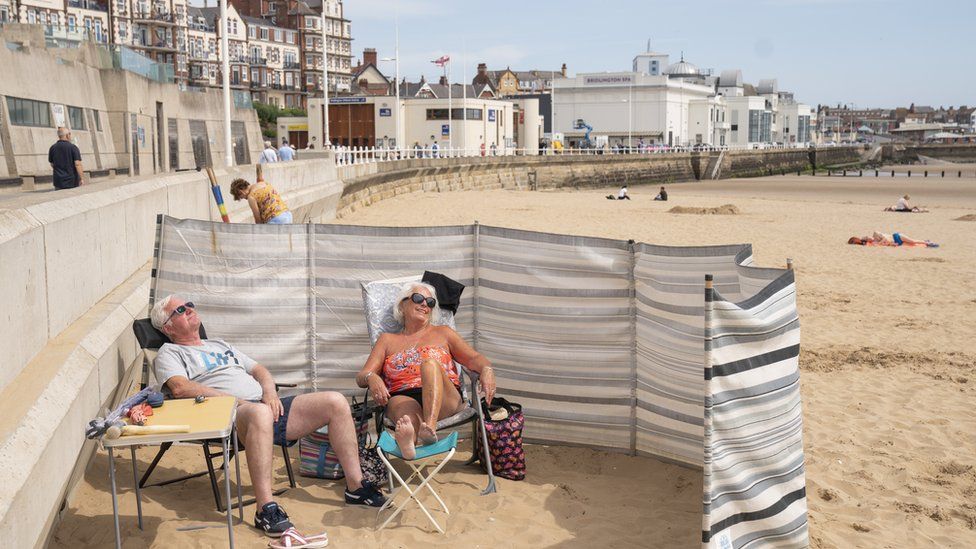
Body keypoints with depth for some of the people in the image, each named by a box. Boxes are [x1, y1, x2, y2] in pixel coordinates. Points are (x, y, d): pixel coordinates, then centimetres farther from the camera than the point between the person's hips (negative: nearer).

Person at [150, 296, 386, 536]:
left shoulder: (220, 345, 35)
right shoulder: (170, 353, 12)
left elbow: (259, 370, 29)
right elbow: (179, 388, -9)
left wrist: (270, 393, 5)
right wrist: (234, 400, -16)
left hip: (265, 406, 7)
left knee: (335, 402, -8)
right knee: (259, 413, -44)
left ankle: (355, 487, -3)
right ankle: (266, 509, -44)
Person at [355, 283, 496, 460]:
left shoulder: (443, 333, 26)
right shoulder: (387, 340, 26)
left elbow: (473, 358, 12)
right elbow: (361, 376, 14)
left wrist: (486, 369, -13)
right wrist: (371, 378, -13)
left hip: (443, 400, 0)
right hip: (402, 397, 0)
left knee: (430, 363, -32)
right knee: (408, 410, -38)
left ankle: (430, 427, -56)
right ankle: (407, 440, -74)